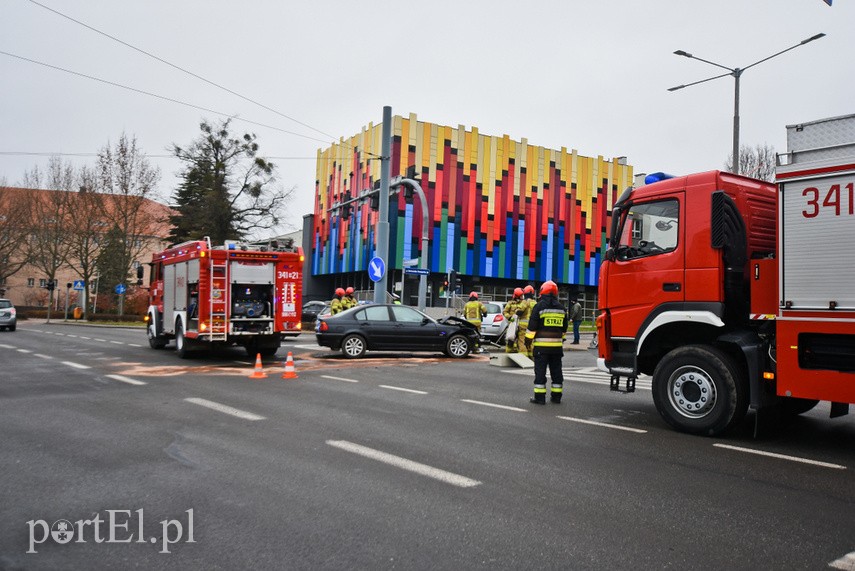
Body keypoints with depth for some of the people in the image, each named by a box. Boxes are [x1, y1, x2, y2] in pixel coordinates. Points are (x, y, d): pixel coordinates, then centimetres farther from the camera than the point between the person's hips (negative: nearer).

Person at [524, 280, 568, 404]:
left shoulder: (539, 306, -8)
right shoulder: (562, 308, 10)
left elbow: (532, 326, -9)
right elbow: (564, 328, 18)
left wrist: (528, 340, -1)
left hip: (541, 345, -5)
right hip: (557, 345, 5)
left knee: (540, 371, -1)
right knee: (556, 371, 11)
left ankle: (540, 397, -1)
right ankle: (556, 396, 16)